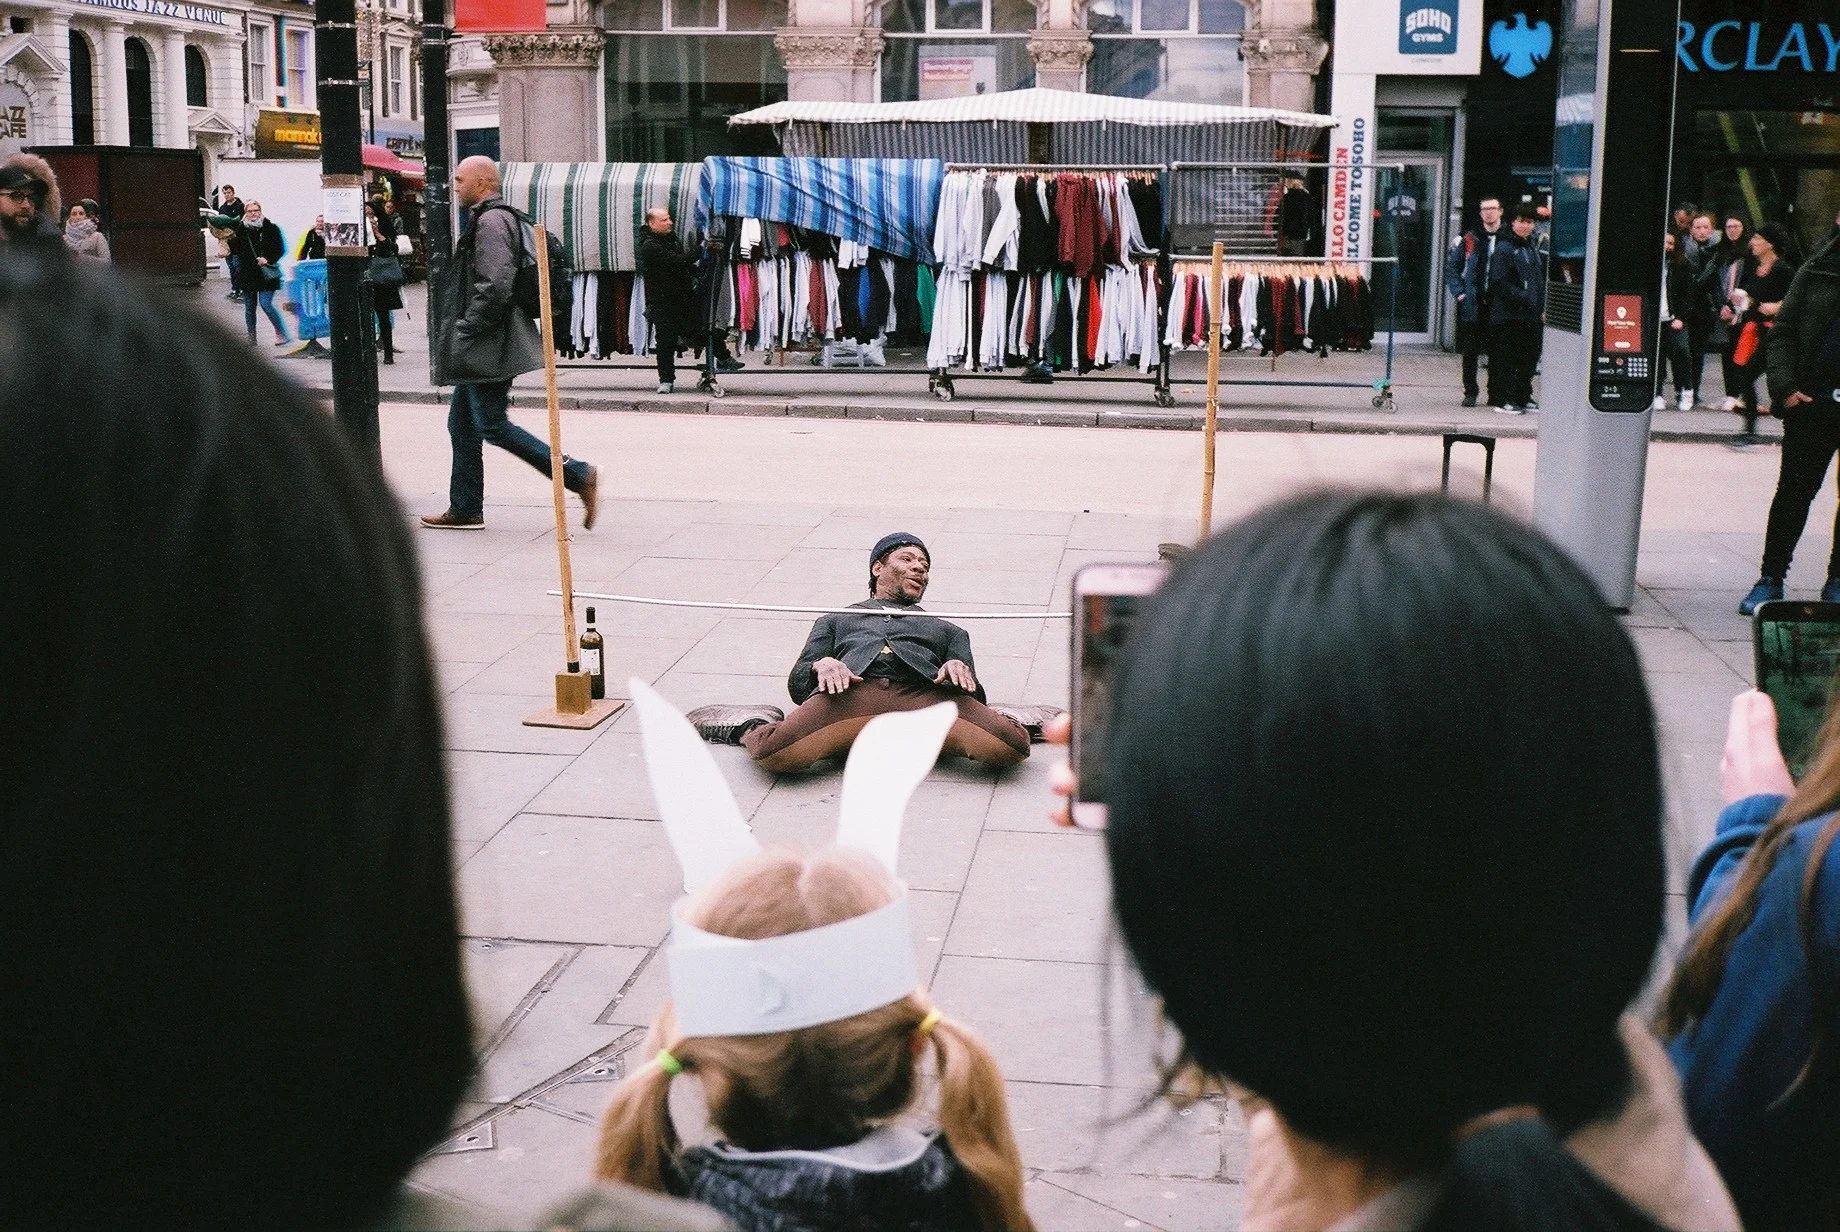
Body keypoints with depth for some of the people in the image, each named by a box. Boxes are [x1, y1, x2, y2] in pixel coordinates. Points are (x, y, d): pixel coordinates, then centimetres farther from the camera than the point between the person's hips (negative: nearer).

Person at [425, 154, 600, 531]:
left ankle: (578, 475, -10)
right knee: (462, 425, 14)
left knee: (492, 425, -9)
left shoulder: (491, 221, -15)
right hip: (482, 349, 11)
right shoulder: (489, 218, 18)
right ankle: (465, 509, 20)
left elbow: (495, 287, -25)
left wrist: (465, 329, -19)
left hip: (488, 346, -11)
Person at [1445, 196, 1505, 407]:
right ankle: (1470, 392, 13)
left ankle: (1496, 394, 12)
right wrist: (1460, 293, 1)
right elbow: (1451, 267, 10)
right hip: (1473, 305, 0)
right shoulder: (1469, 240, 6)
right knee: (1470, 351, 3)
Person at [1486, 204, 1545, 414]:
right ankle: (1502, 399, 0)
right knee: (1506, 358, -4)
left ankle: (1523, 397, 22)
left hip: (1531, 315, 8)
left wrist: (1543, 306, 11)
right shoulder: (1504, 249, -7)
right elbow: (1499, 283, -15)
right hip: (1508, 314, -8)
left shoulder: (1533, 248, 17)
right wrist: (1523, 298, -18)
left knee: (1529, 356, 12)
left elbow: (1540, 280, 23)